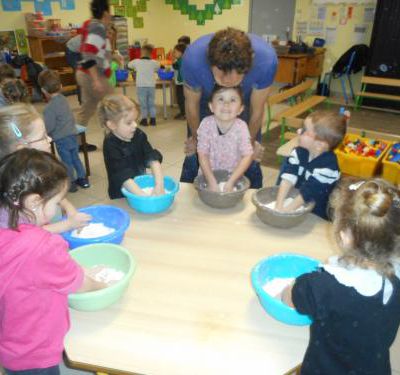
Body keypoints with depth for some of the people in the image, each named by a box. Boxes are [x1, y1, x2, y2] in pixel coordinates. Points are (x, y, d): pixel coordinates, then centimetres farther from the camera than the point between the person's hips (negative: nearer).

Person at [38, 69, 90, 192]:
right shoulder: (64, 99, 2)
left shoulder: (49, 108, -19)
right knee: (75, 158, 19)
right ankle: (82, 179, 29)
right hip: (72, 135, 7)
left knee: (67, 162, 7)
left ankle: (71, 184, 19)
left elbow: (48, 128, -17)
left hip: (61, 139, -6)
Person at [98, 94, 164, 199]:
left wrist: (159, 184, -23)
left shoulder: (138, 135, -2)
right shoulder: (111, 145, -17)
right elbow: (123, 176, -23)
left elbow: (152, 158, -9)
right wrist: (144, 197, -31)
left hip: (141, 185, 4)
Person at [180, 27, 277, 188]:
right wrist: (196, 138, -1)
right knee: (193, 154, 2)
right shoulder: (193, 58, -38)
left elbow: (256, 109, -18)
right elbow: (192, 104, -17)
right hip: (205, 102, 0)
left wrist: (250, 142, -2)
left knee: (251, 160, -1)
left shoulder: (266, 59, -38)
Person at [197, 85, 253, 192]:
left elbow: (247, 156, -14)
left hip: (234, 176, 0)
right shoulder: (206, 124, -14)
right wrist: (212, 181, -19)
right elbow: (203, 155, -13)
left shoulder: (241, 127, -14)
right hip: (209, 175, 0)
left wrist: (231, 181, -20)